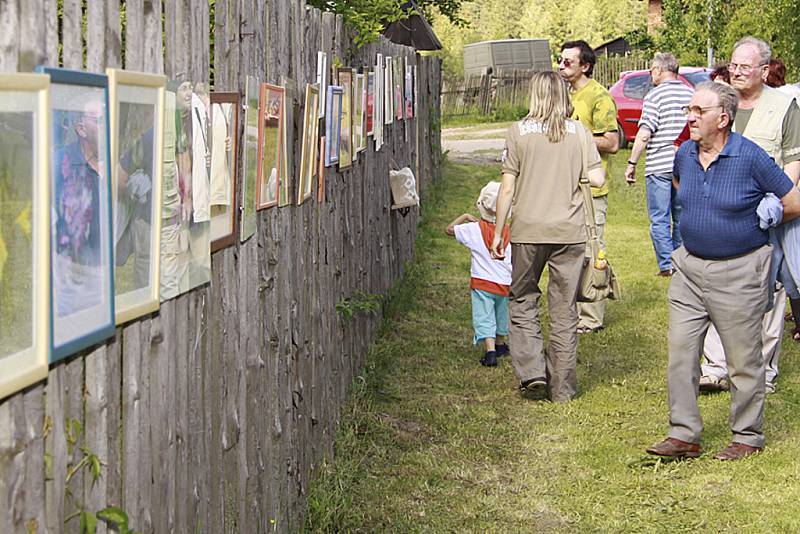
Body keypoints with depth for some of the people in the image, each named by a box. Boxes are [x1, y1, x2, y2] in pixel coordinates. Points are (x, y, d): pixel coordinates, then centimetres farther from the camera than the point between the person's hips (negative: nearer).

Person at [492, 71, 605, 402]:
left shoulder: (519, 132, -2)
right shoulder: (579, 132, 1)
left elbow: (507, 189, -3)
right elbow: (597, 179, -3)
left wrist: (498, 232, 5)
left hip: (528, 230, -1)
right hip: (569, 231, 1)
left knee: (522, 301, 16)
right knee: (564, 311, 8)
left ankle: (532, 371, 4)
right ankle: (562, 387, 13)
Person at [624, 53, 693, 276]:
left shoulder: (655, 96, -9)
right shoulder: (692, 94, 9)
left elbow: (644, 135, -15)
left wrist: (632, 163, -9)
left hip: (659, 166, -5)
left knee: (659, 219, 1)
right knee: (682, 218, 13)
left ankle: (667, 264, -2)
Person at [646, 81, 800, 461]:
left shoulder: (750, 157, -16)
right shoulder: (685, 155, 1)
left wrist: (755, 224, 5)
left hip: (739, 272, -5)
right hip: (690, 267, 5)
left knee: (743, 360, 6)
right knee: (680, 352, 4)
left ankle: (747, 437, 19)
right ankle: (683, 435, 12)